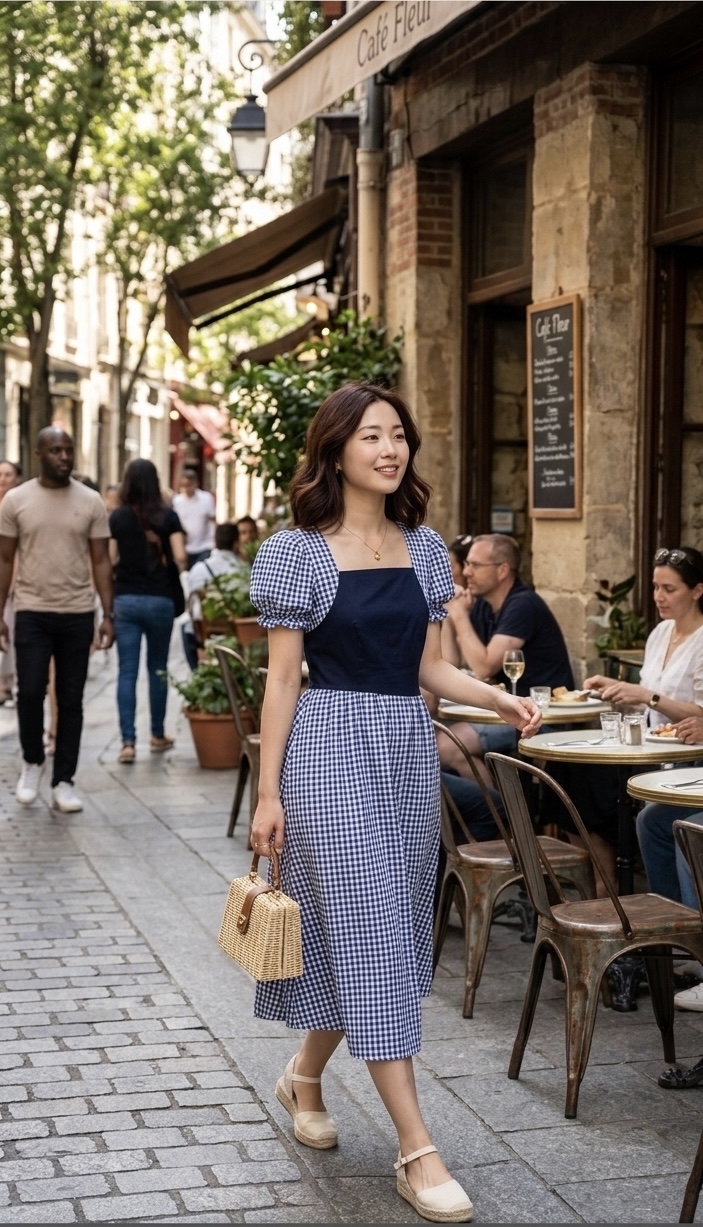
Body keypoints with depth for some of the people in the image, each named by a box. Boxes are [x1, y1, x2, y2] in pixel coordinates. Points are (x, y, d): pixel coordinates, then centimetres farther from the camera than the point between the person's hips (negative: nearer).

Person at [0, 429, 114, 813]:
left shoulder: (91, 501, 2)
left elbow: (100, 561, 4)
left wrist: (108, 614, -3)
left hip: (78, 614, 1)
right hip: (32, 612, -1)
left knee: (71, 700, 4)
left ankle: (63, 781, 13)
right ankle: (32, 761, 19)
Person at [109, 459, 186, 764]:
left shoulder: (117, 518, -2)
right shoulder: (168, 516, -3)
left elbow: (110, 559, -4)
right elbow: (180, 558, -8)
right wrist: (175, 575, 13)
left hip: (126, 599, 0)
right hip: (160, 599, 0)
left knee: (127, 671, 0)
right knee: (157, 668, 14)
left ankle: (128, 742, -8)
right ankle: (158, 735, 24)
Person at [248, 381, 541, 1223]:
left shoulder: (423, 549, 10)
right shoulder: (298, 551, -5)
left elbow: (429, 667, 13)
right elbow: (282, 678, -5)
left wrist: (499, 700, -5)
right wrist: (269, 791, -9)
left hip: (408, 750, 6)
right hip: (332, 749, -6)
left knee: (380, 931, 12)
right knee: (370, 929, -8)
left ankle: (304, 1077, 36)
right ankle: (417, 1152, -5)